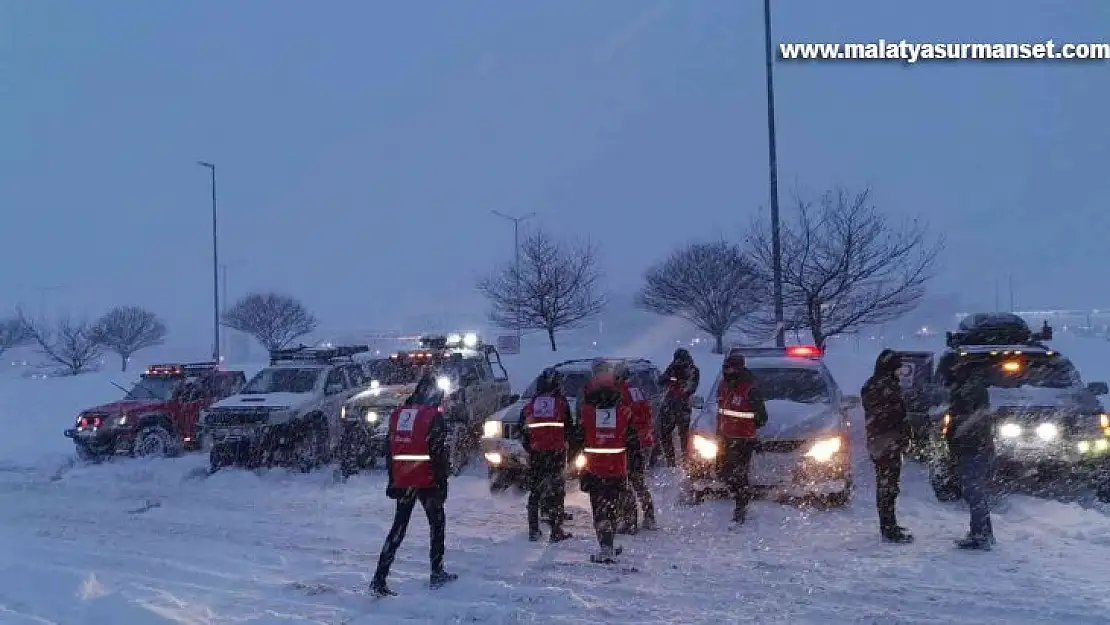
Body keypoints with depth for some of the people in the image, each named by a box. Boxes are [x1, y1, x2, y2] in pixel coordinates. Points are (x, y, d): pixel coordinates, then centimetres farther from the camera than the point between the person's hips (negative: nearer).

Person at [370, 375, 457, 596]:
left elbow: (390, 449, 11)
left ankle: (379, 579, -1)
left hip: (402, 481, 5)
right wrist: (442, 482, -6)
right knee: (437, 523, 15)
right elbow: (439, 453, -13)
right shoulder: (434, 416, -11)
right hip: (427, 481, -5)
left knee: (398, 528, 8)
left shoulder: (397, 414, 7)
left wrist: (392, 480, 17)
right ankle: (437, 573, 20)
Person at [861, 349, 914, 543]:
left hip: (874, 441, 9)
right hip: (890, 442, -9)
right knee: (890, 484, -8)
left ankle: (887, 526, 25)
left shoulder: (868, 386, 14)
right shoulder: (890, 385, -15)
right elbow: (899, 414, -15)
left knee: (882, 484, 16)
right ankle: (890, 530, -7)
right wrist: (905, 439, -5)